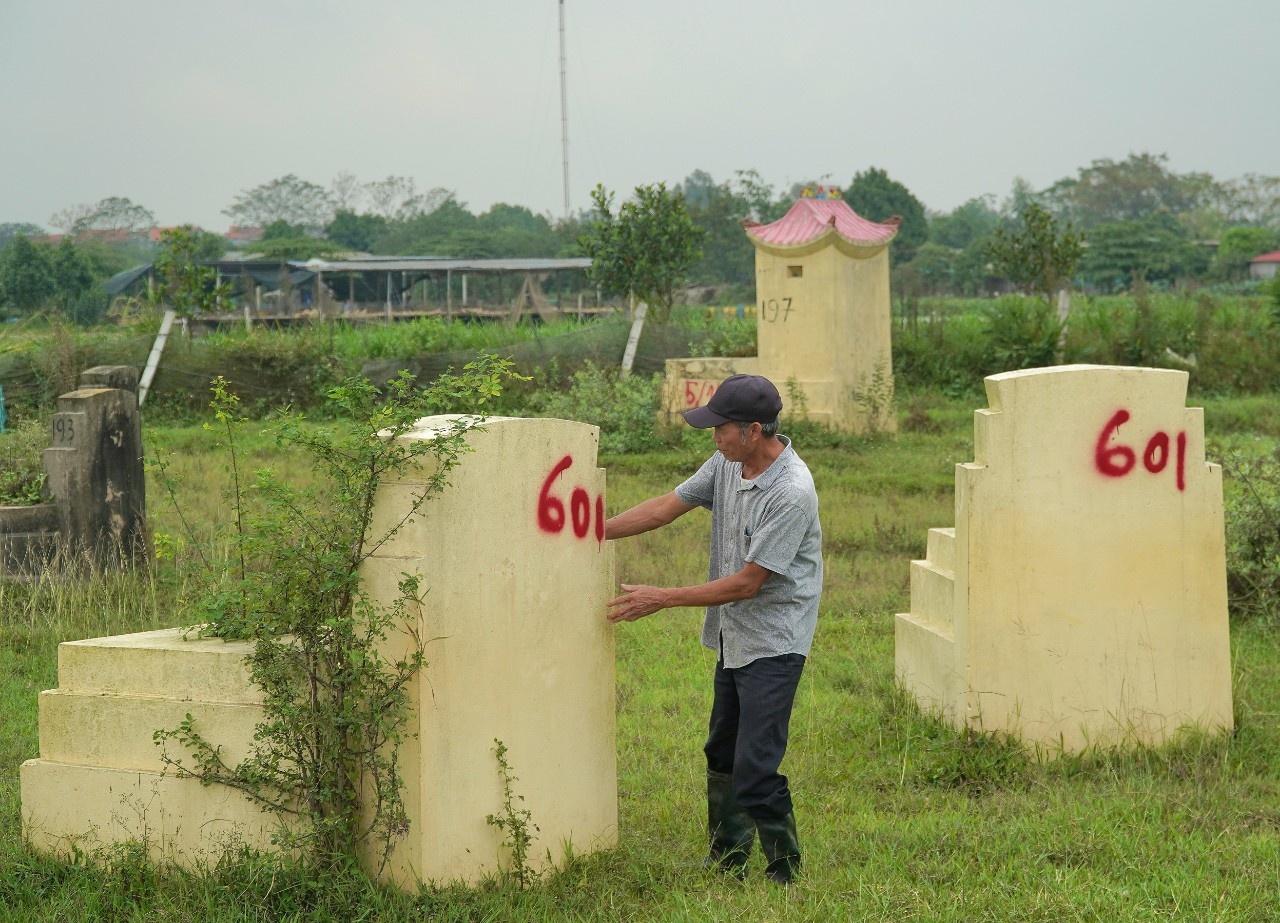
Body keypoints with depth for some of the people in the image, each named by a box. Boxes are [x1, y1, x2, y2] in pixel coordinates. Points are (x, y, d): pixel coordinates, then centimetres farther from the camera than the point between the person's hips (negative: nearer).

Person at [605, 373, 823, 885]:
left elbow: (747, 583, -24)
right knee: (721, 756, 21)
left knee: (755, 771, -13)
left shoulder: (792, 493, -27)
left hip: (772, 645, -9)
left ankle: (786, 877, 0)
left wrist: (661, 599, -19)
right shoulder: (728, 462, -1)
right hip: (731, 640, 9)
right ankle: (727, 863, 36)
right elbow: (669, 505, 8)